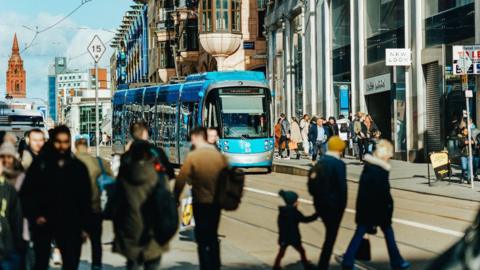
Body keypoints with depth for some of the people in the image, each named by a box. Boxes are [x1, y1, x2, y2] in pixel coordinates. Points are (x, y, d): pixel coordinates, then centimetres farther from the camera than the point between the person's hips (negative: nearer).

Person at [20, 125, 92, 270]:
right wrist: (35, 215, -14)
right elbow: (26, 193, -2)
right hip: (43, 223, -1)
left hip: (70, 224, 1)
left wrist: (84, 226, 4)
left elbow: (85, 198, 8)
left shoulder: (79, 167, 6)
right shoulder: (40, 163, 0)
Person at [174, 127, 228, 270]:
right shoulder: (220, 156, -1)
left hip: (201, 202, -5)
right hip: (216, 202, 5)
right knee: (213, 236, 19)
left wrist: (175, 198, 1)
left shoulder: (192, 156, -13)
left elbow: (181, 180, -12)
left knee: (203, 238, 4)